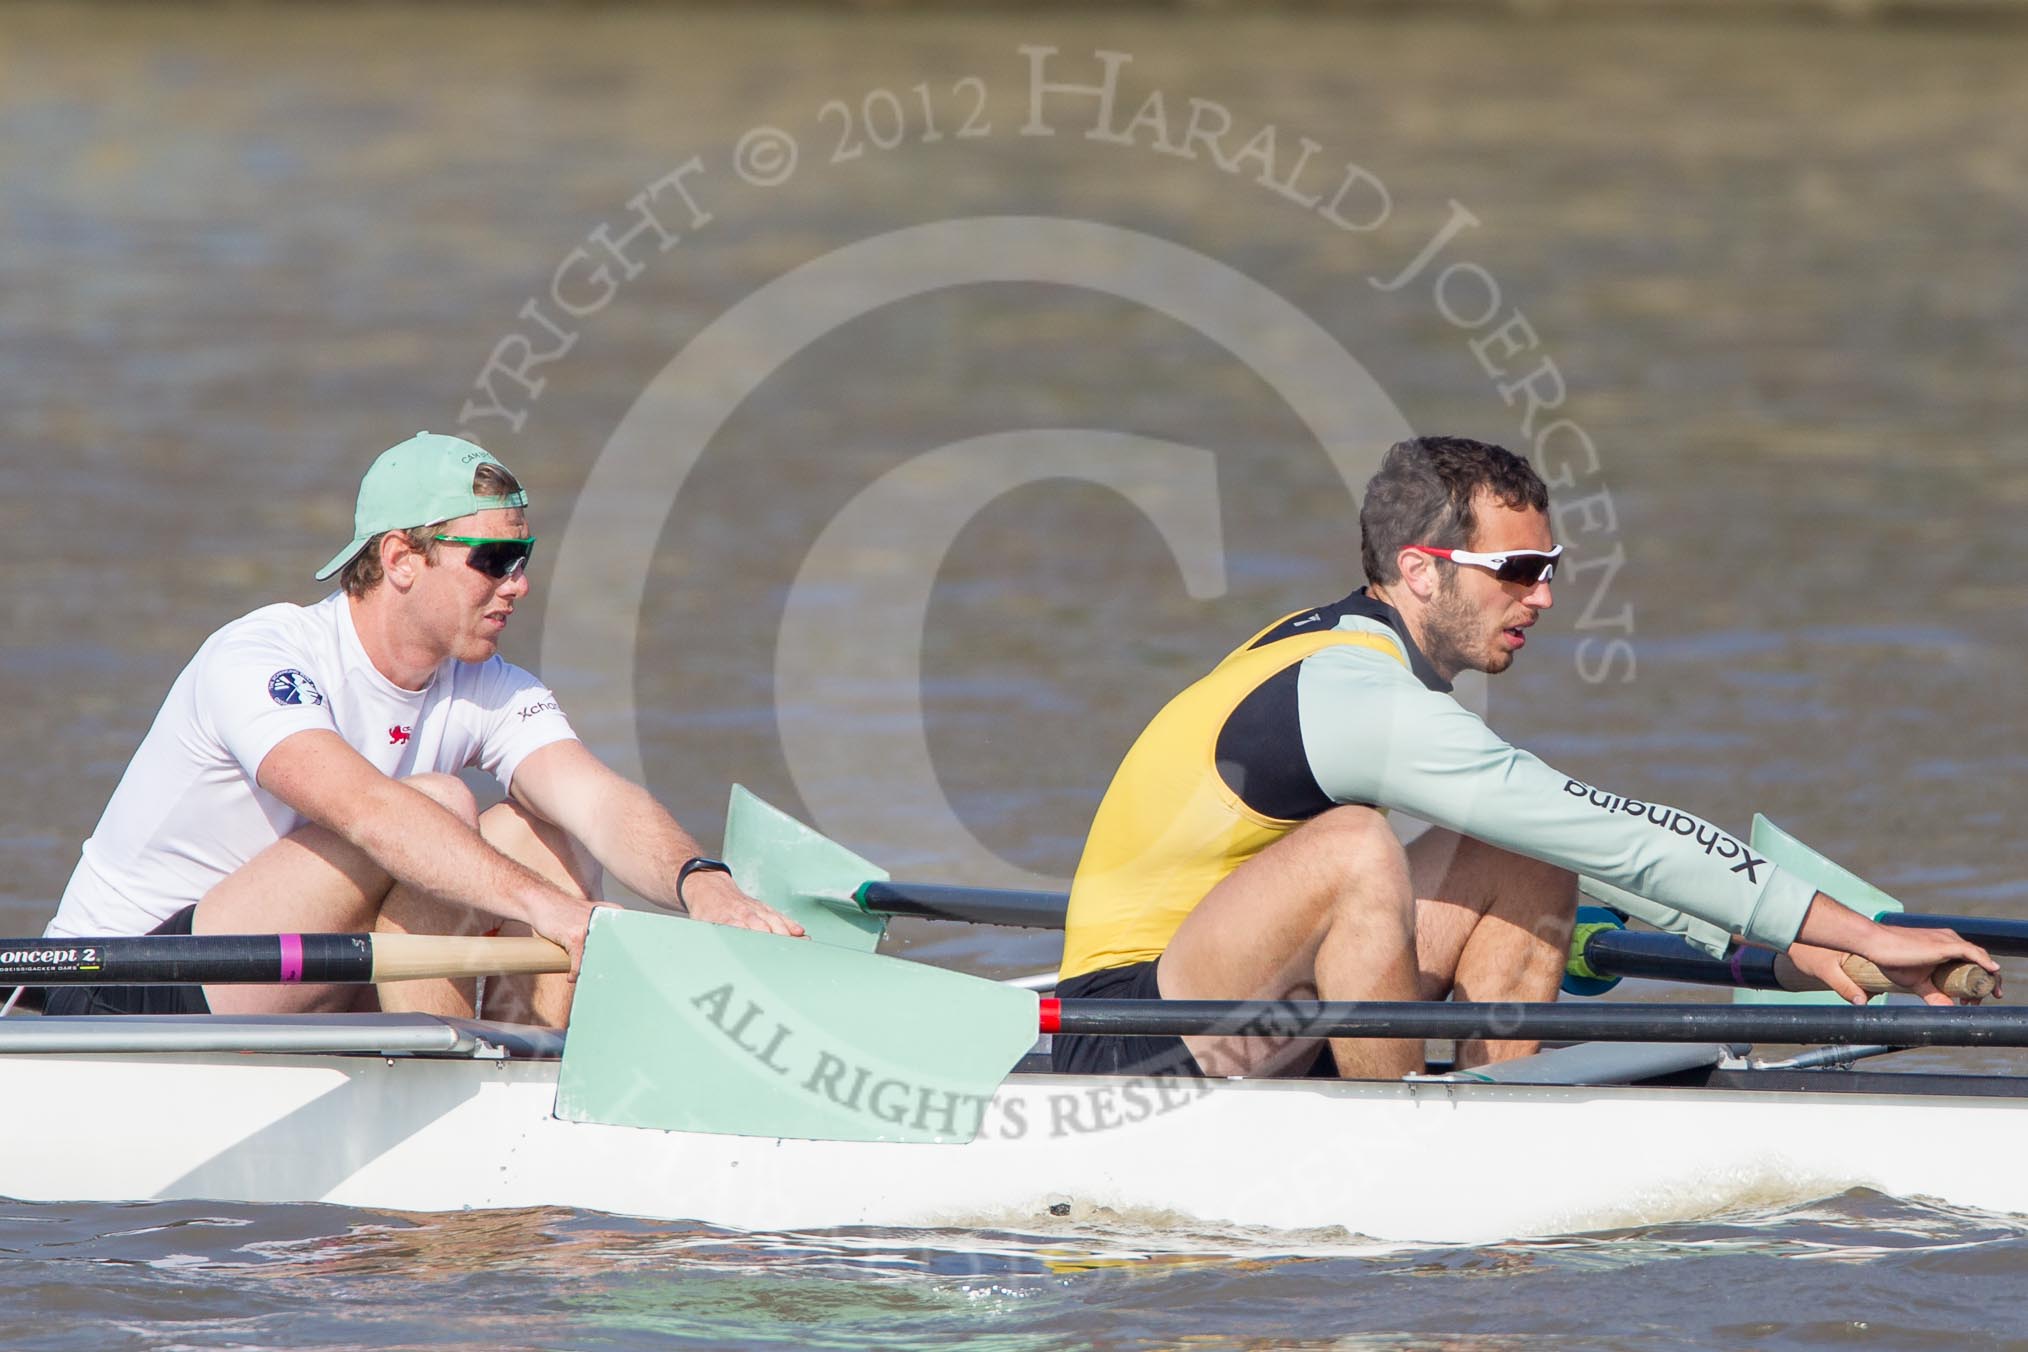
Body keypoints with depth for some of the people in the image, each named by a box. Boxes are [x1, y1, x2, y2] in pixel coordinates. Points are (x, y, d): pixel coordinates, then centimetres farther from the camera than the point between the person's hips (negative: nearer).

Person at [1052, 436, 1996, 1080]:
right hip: (1129, 1054, -10)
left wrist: (1785, 936, 13)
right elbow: (1622, 835, -22)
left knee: (1526, 862, 5)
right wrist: (1862, 936, -18)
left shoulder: (1343, 651, 10)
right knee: (1355, 848, -33)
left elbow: (1583, 833, 19)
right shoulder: (1362, 701, -21)